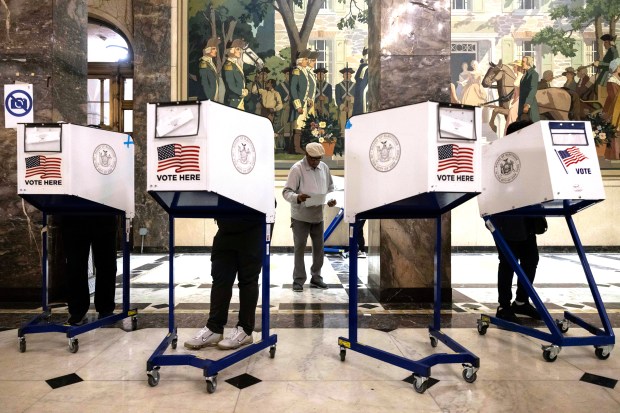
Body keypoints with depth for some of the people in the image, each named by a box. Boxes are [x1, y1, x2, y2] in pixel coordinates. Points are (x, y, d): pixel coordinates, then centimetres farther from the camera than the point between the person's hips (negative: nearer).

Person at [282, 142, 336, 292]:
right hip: (300, 216, -5)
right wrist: (297, 198, -36)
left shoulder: (324, 167, 6)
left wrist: (331, 199, -4)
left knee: (319, 247, 12)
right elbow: (286, 191, -16)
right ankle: (298, 280, 12)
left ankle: (316, 278, 26)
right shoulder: (297, 168, -11)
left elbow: (330, 188, 16)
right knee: (299, 248, 1)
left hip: (318, 215, 5)